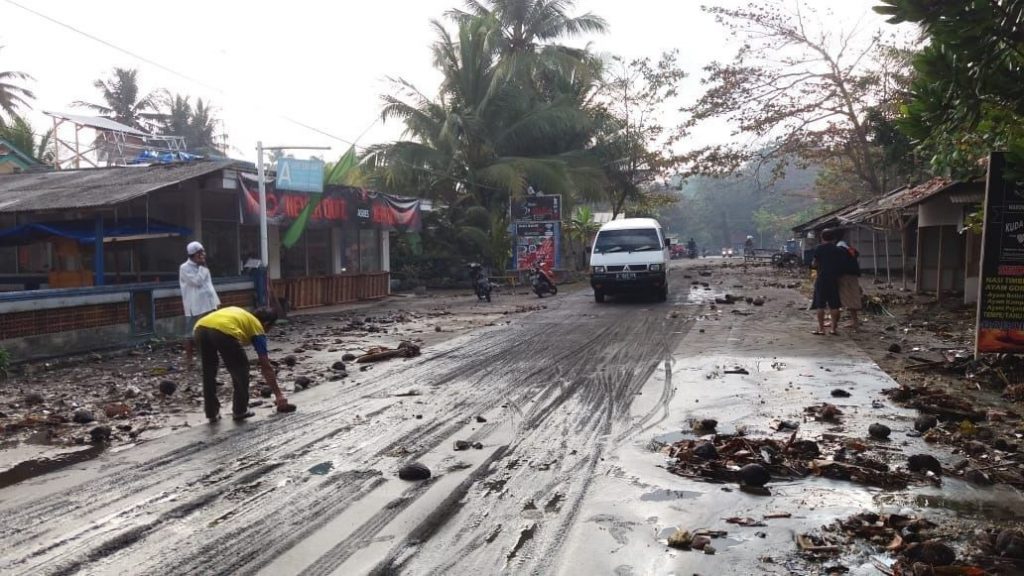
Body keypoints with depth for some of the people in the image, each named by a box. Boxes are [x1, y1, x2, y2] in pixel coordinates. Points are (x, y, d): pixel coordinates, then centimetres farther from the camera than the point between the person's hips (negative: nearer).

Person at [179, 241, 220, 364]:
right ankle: (189, 358, 5)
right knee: (191, 333, -1)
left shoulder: (202, 266, 14)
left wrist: (215, 300, 14)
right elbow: (197, 281, -20)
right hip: (194, 306, -7)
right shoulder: (185, 268, -9)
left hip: (208, 304, 7)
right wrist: (202, 267, -11)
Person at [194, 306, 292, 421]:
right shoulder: (257, 328, 23)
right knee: (241, 369, 18)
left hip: (200, 328, 6)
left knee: (208, 372, 25)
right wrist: (278, 394, 25)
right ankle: (240, 411, 24)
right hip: (223, 331, -6)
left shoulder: (240, 314, 39)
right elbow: (266, 367, 21)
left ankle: (212, 412, 31)